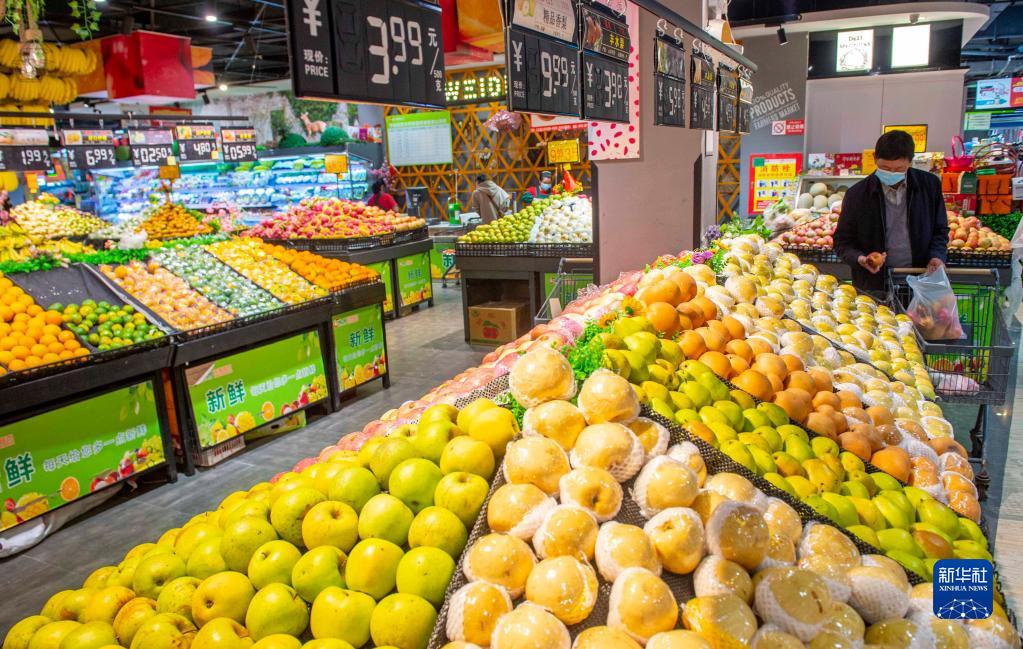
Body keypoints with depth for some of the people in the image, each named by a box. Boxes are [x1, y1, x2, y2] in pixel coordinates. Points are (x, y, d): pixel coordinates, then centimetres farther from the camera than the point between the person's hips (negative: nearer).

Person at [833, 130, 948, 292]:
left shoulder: (930, 185, 0)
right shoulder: (856, 194, -6)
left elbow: (940, 230, 11)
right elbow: (842, 242, 0)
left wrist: (937, 256, -7)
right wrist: (860, 259, -19)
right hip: (873, 286, -2)